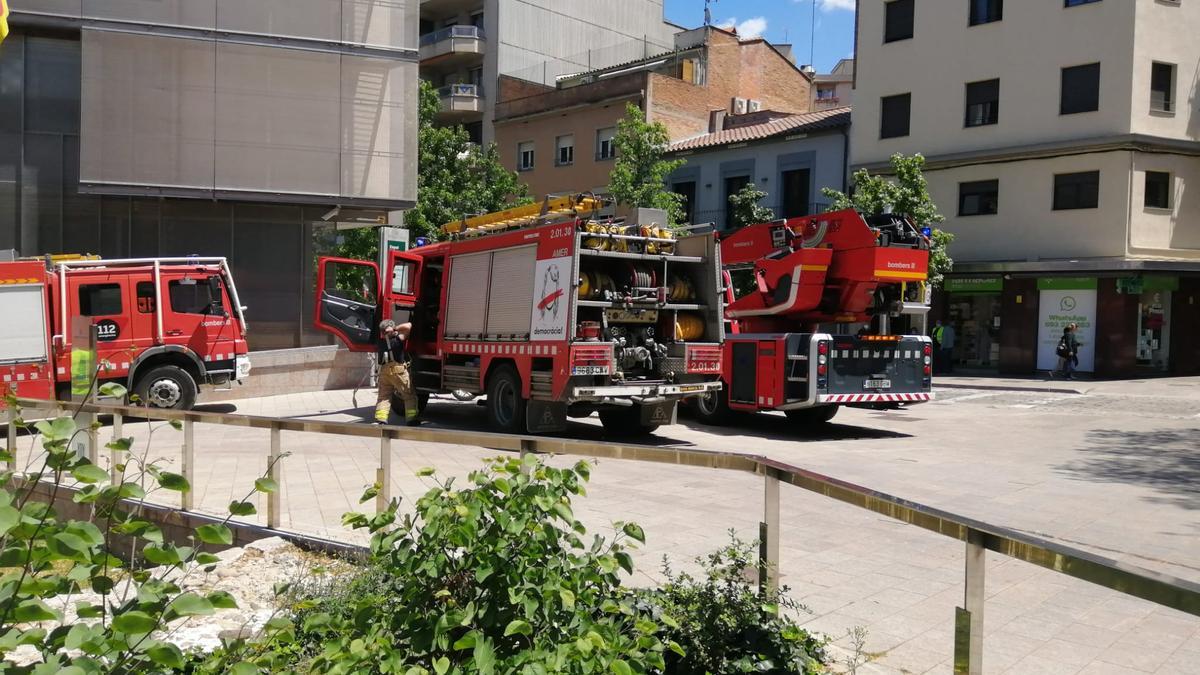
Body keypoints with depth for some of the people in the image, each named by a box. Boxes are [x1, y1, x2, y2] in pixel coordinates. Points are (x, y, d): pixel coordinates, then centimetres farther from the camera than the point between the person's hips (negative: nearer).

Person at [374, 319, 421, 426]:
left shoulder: (381, 342, 12)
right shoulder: (398, 339, -4)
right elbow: (408, 326, -10)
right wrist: (396, 328, -2)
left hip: (383, 370, 5)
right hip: (398, 370, -5)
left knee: (383, 396, 11)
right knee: (409, 395, 5)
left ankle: (380, 420, -1)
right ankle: (411, 418, 0)